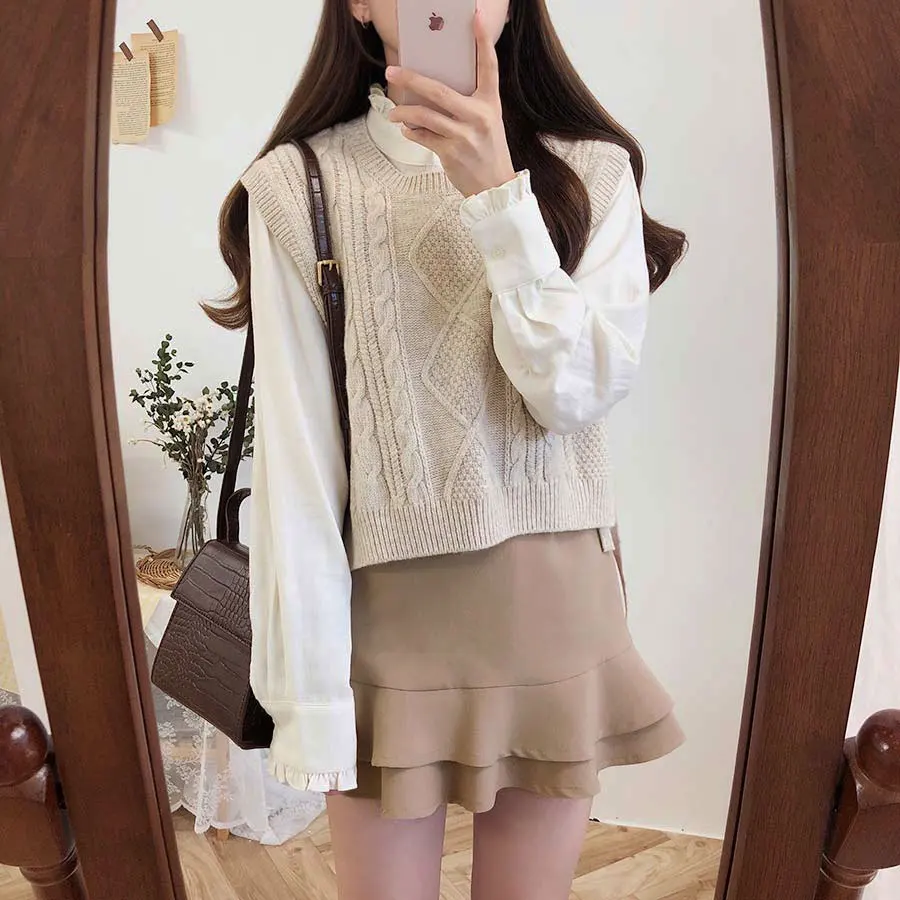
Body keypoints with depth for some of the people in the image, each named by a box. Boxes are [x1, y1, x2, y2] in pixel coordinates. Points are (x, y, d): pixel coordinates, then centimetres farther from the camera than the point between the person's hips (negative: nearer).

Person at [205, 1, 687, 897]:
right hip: (385, 612, -1)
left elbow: (577, 393, -10)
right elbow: (293, 455, -9)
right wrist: (308, 694, -9)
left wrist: (499, 194, -18)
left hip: (554, 606, 2)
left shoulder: (591, 172, 2)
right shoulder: (298, 186, -5)